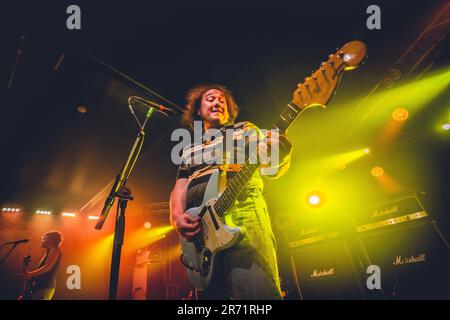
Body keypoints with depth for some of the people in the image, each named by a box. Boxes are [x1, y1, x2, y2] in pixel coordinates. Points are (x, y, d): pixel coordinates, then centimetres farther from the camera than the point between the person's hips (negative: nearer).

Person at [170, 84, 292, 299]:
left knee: (255, 289, -22)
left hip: (241, 206, -3)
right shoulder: (189, 151, 28)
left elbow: (271, 167, 6)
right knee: (210, 291, 2)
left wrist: (279, 154, -19)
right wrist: (177, 216, -5)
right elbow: (179, 187, 17)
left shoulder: (245, 129, 19)